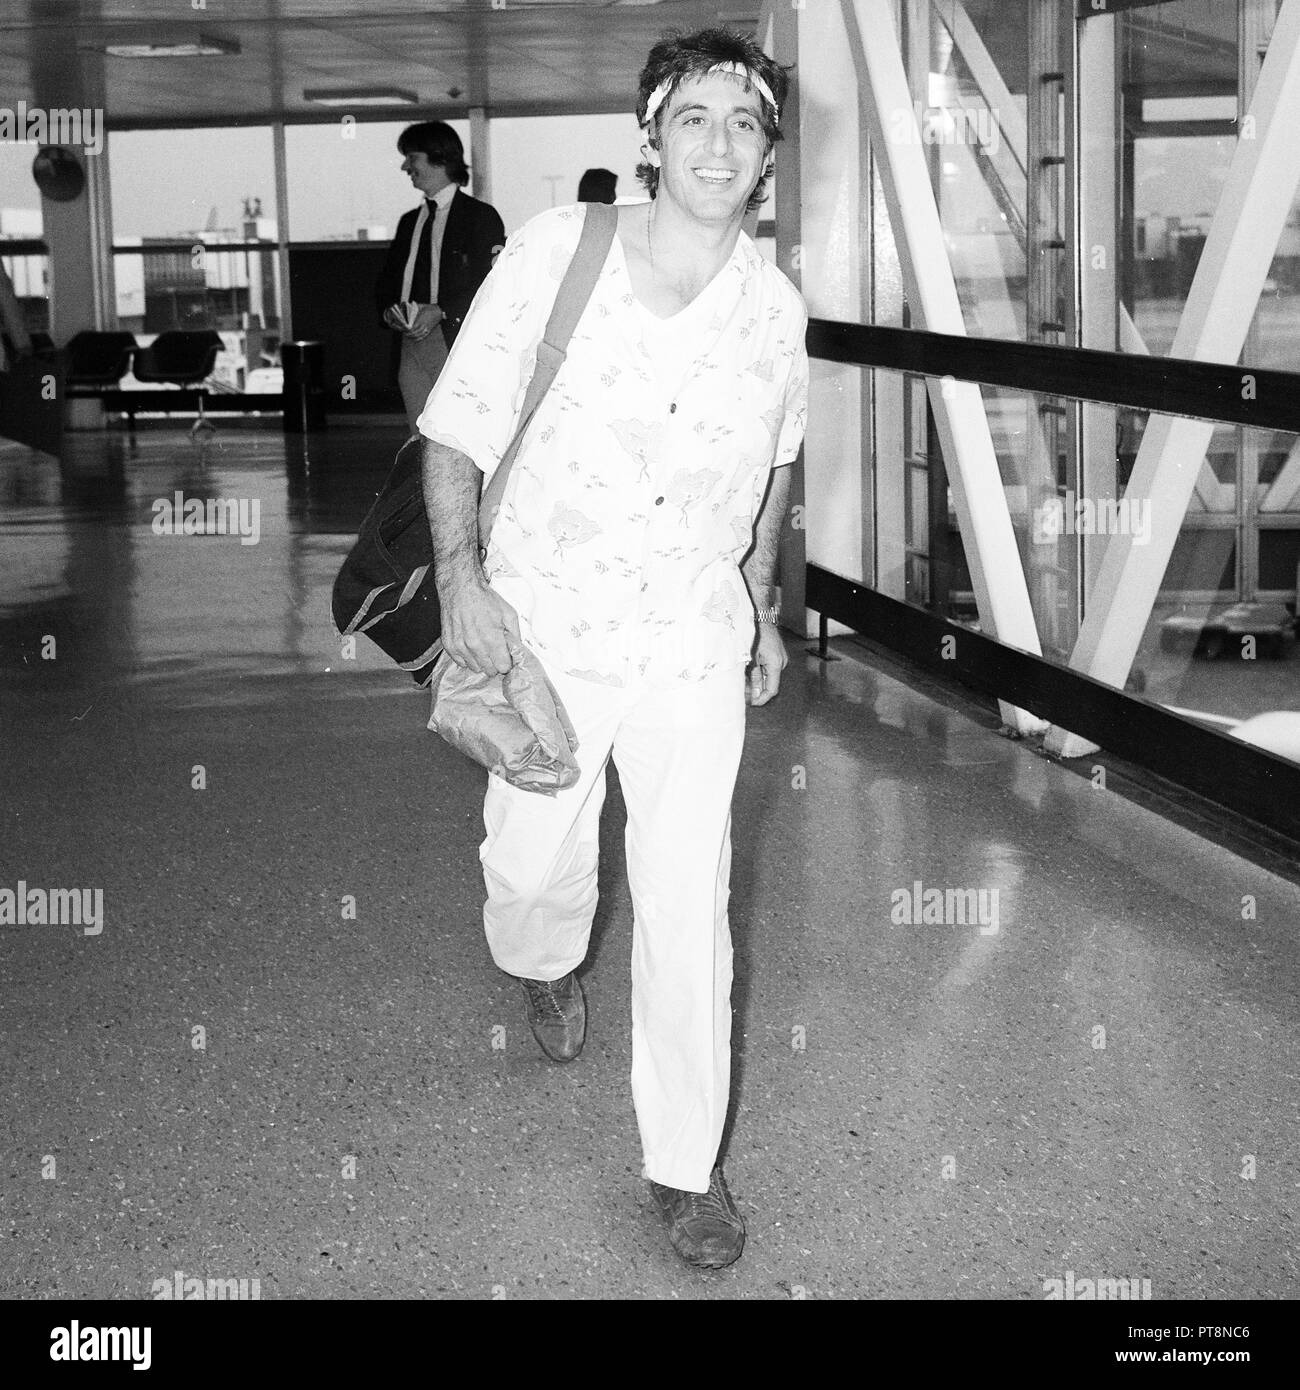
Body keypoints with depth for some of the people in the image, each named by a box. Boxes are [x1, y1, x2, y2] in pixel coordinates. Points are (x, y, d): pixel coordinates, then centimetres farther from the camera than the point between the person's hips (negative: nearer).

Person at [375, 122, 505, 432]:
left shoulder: (481, 216, 0)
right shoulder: (409, 221, 21)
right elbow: (386, 281, 22)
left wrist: (441, 312, -19)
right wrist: (389, 310, -1)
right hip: (412, 346, 6)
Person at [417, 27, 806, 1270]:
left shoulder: (774, 311, -5)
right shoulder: (555, 253, -14)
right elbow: (457, 427, -8)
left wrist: (761, 607, 18)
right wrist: (459, 570, -20)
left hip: (694, 646, 1)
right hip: (545, 628, 0)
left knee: (690, 905, 0)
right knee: (534, 860, 16)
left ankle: (685, 1164, 15)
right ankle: (545, 964, 55)